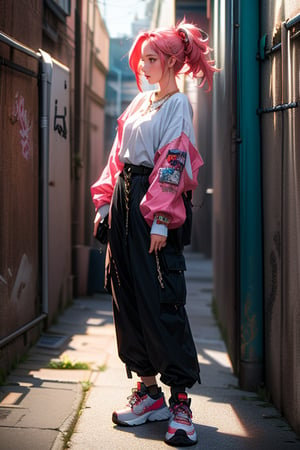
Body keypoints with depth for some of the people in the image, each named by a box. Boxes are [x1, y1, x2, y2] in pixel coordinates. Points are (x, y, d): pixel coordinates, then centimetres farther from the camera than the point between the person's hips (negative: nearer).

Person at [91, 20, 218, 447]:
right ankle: (148, 390, 16)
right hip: (125, 201, 8)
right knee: (128, 296, 7)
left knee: (162, 300, -10)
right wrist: (105, 202, 11)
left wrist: (160, 218, -21)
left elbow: (173, 163, -13)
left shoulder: (177, 104, -4)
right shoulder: (139, 103, 18)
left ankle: (180, 399, -5)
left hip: (156, 206, -8)